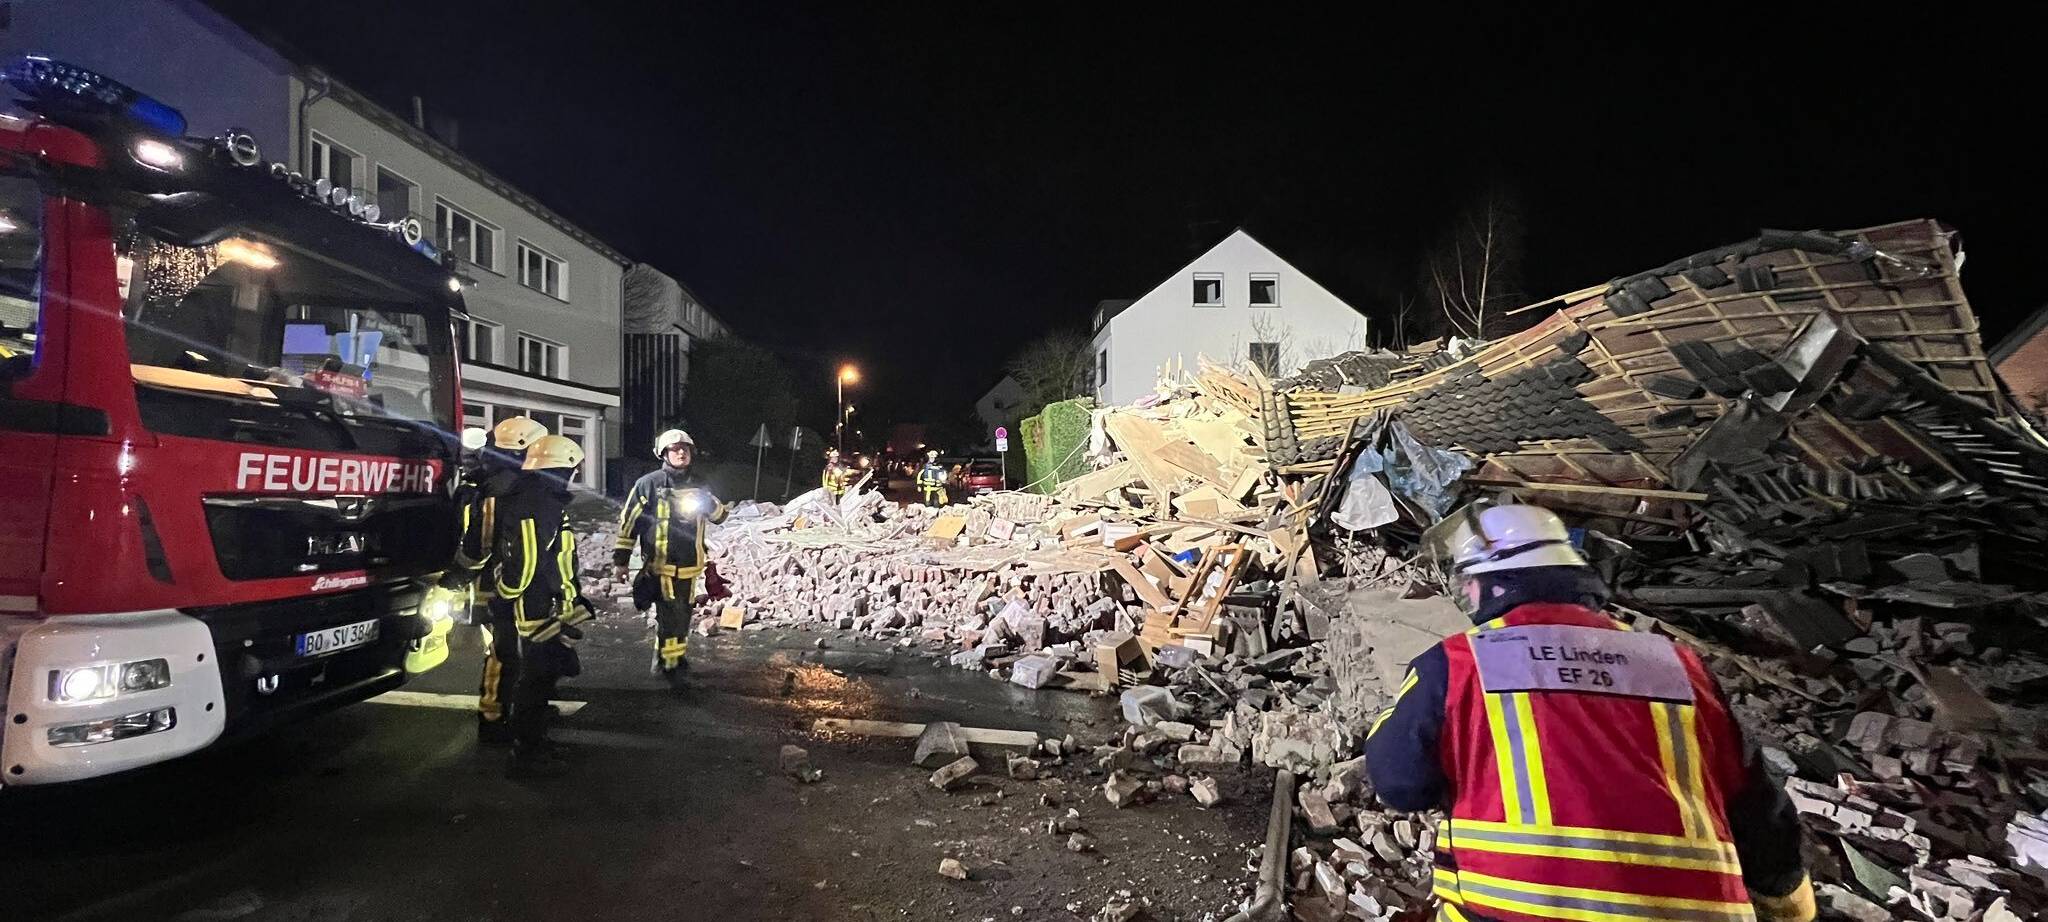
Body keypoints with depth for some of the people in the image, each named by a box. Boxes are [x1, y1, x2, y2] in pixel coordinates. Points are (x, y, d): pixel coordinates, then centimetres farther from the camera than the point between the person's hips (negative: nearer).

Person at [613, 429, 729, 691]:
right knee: (671, 617, -7)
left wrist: (709, 504, -13)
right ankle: (671, 667, 4)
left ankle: (674, 655, 34)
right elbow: (627, 522, -1)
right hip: (660, 565, -5)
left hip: (689, 567, 5)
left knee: (681, 616, 16)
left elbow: (721, 516, 10)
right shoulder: (647, 485, -4)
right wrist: (620, 559, -2)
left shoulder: (698, 487, 9)